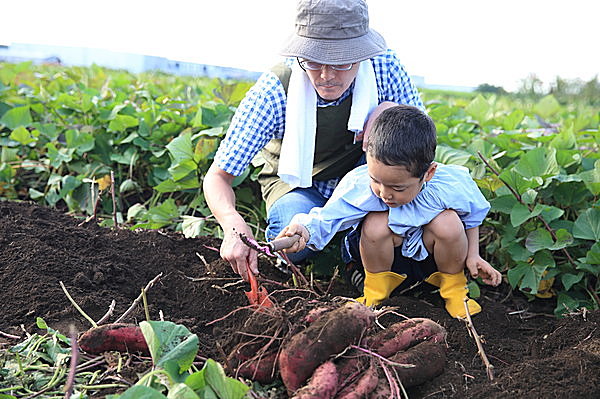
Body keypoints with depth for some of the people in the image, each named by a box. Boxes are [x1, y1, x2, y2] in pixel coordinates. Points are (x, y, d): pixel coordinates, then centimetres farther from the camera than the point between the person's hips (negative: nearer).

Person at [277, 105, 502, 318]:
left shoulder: (450, 188, -26)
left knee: (448, 222, -30)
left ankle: (453, 286, 0)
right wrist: (304, 229, -49)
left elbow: (473, 216, -3)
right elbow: (326, 219, -28)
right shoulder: (359, 187, -31)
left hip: (431, 254, 1)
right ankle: (376, 290, -4)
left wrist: (472, 255, -6)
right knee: (376, 223, -32)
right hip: (387, 256, 0)